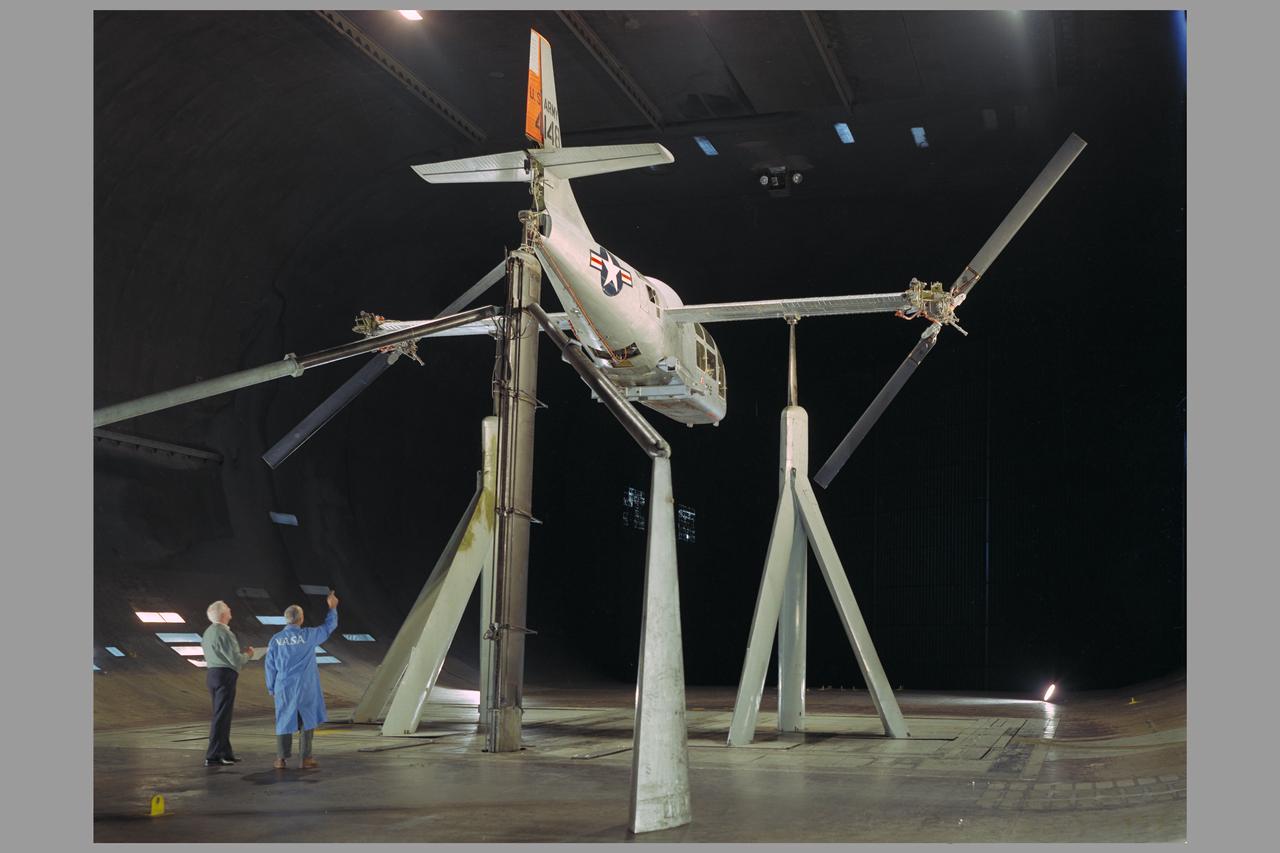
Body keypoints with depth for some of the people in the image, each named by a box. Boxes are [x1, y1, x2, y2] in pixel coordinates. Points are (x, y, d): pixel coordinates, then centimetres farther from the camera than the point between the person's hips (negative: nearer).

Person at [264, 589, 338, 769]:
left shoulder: (275, 640, -1)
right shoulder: (307, 636, -9)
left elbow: (270, 666, 4)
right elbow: (329, 627, 5)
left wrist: (271, 688, 15)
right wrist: (332, 608, 20)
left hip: (284, 688, 2)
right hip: (305, 688, -2)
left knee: (284, 721, 10)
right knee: (308, 722, 6)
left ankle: (281, 759, 10)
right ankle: (306, 758, 7)